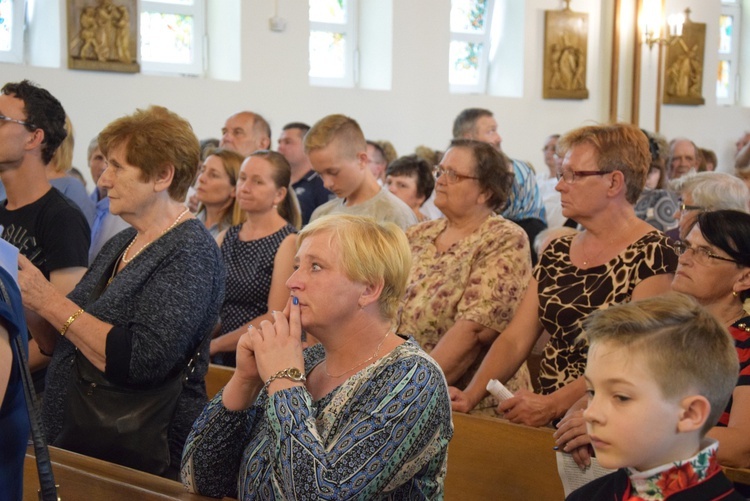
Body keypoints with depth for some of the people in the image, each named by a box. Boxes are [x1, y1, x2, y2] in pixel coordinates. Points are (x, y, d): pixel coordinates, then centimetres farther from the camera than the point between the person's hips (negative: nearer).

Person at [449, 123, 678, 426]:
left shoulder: (653, 254, -7)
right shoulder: (557, 252, 14)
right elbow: (516, 339, 10)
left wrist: (551, 405, -22)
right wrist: (470, 396, -5)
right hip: (551, 424, 5)